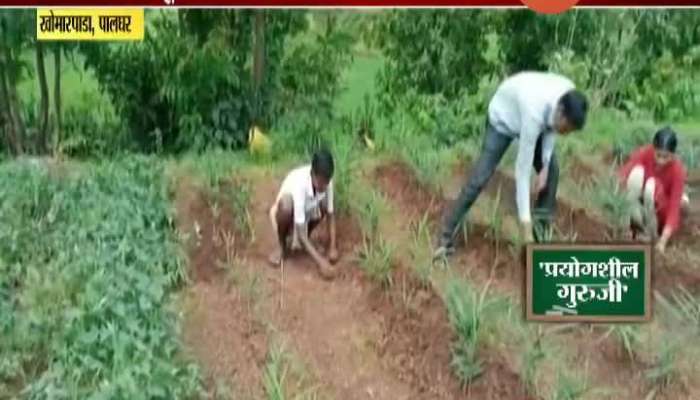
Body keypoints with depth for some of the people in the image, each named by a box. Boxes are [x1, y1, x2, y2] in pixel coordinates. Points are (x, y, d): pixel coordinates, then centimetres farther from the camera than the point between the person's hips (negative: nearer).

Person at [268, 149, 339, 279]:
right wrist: (320, 261, -42)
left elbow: (330, 215, -12)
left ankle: (303, 242, 2)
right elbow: (300, 233, -38)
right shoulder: (298, 184, -39)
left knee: (324, 205, -25)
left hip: (307, 212, 5)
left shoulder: (326, 181, -25)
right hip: (288, 215, -5)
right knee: (286, 203, -38)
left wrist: (332, 247, -22)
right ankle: (281, 245, -10)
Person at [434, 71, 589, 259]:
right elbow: (522, 171, -41)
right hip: (503, 118, -6)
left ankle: (542, 232, 10)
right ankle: (446, 238, -7)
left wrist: (545, 165, -13)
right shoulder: (533, 114, -46)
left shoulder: (568, 94, -29)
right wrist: (526, 225, -40)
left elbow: (551, 125, -5)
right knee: (480, 178, -14)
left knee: (552, 170, -2)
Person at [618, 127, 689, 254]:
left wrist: (663, 240, -38)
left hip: (659, 209, -1)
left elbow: (674, 207, -28)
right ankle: (636, 226, -17)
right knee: (637, 172, -29)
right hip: (637, 204, 1)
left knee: (652, 185, -34)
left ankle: (651, 233, -14)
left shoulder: (677, 170, -24)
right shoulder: (644, 153, -19)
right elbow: (623, 175, -26)